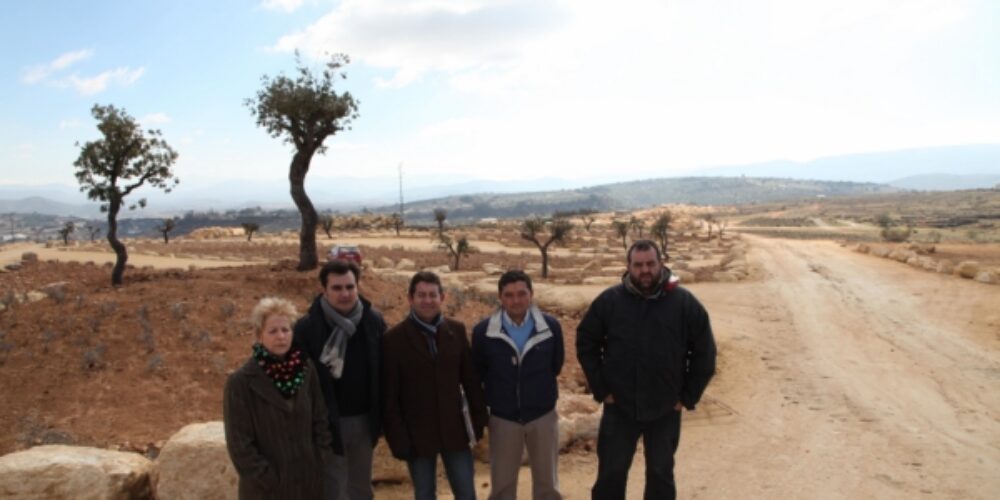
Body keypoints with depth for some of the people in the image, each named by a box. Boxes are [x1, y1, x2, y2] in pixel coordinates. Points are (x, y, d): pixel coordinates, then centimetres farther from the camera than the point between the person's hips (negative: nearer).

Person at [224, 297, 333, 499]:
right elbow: (239, 444, -12)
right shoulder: (241, 382, -14)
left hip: (307, 481, 4)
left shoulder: (305, 370, -1)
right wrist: (268, 480, -12)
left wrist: (320, 464, 0)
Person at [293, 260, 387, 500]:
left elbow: (383, 370, 4)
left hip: (364, 420, 4)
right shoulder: (307, 327, -13)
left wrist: (380, 415, 4)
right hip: (327, 422, -3)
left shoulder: (373, 320, -2)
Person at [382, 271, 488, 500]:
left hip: (454, 428, 2)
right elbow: (389, 395, -7)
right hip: (417, 433, -2)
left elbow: (471, 379, 6)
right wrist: (397, 437, -10)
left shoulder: (456, 330, 0)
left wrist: (479, 419, 4)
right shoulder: (395, 338, -9)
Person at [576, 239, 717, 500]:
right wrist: (601, 389, -3)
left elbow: (704, 352, -1)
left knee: (661, 474, 16)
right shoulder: (609, 300, -8)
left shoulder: (685, 303, -8)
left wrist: (688, 397, -3)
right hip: (619, 408, 0)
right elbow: (586, 344, 1)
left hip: (666, 410, 0)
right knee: (611, 473, 10)